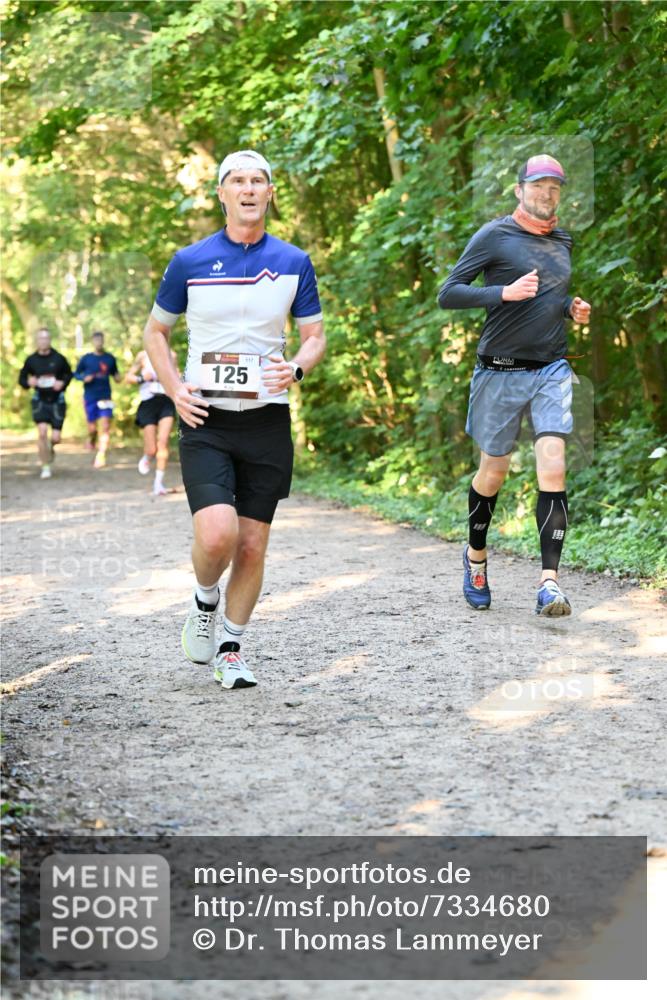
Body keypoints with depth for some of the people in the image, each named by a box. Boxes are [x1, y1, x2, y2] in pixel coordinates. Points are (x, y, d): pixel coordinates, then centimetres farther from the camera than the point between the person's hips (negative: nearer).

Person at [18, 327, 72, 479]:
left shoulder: (59, 359, -6)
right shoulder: (31, 360, -3)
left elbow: (69, 374, 10)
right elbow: (22, 378, 8)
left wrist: (63, 383, -10)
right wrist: (28, 383, -15)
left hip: (57, 401, 0)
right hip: (40, 400, 0)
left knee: (56, 437, -1)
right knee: (42, 431, -17)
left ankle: (50, 448, 39)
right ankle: (46, 467, -4)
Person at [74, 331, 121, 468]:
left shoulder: (110, 358, 6)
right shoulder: (86, 358, 3)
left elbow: (115, 373, 16)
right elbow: (76, 373, 10)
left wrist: (117, 377, -6)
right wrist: (84, 378, -10)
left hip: (105, 397, 0)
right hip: (90, 397, 0)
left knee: (106, 426, -13)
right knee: (92, 428, 2)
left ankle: (101, 456, -12)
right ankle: (92, 442, 36)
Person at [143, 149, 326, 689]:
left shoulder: (294, 263, 5)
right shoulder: (190, 261, 2)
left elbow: (315, 335, 11)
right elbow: (156, 331, 12)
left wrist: (296, 368, -11)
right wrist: (175, 389, -3)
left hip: (267, 420, 2)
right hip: (206, 421, -2)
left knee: (252, 547, 3)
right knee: (217, 534, -19)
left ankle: (232, 648, 21)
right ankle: (205, 598, 14)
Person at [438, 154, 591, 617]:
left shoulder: (563, 241, 14)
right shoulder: (494, 236, -4)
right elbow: (448, 294, -8)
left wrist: (572, 307, 7)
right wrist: (504, 292, -21)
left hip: (552, 370, 3)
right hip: (501, 370, -3)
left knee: (553, 467, -13)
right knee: (493, 473, 7)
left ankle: (550, 580, -16)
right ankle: (476, 554, 34)